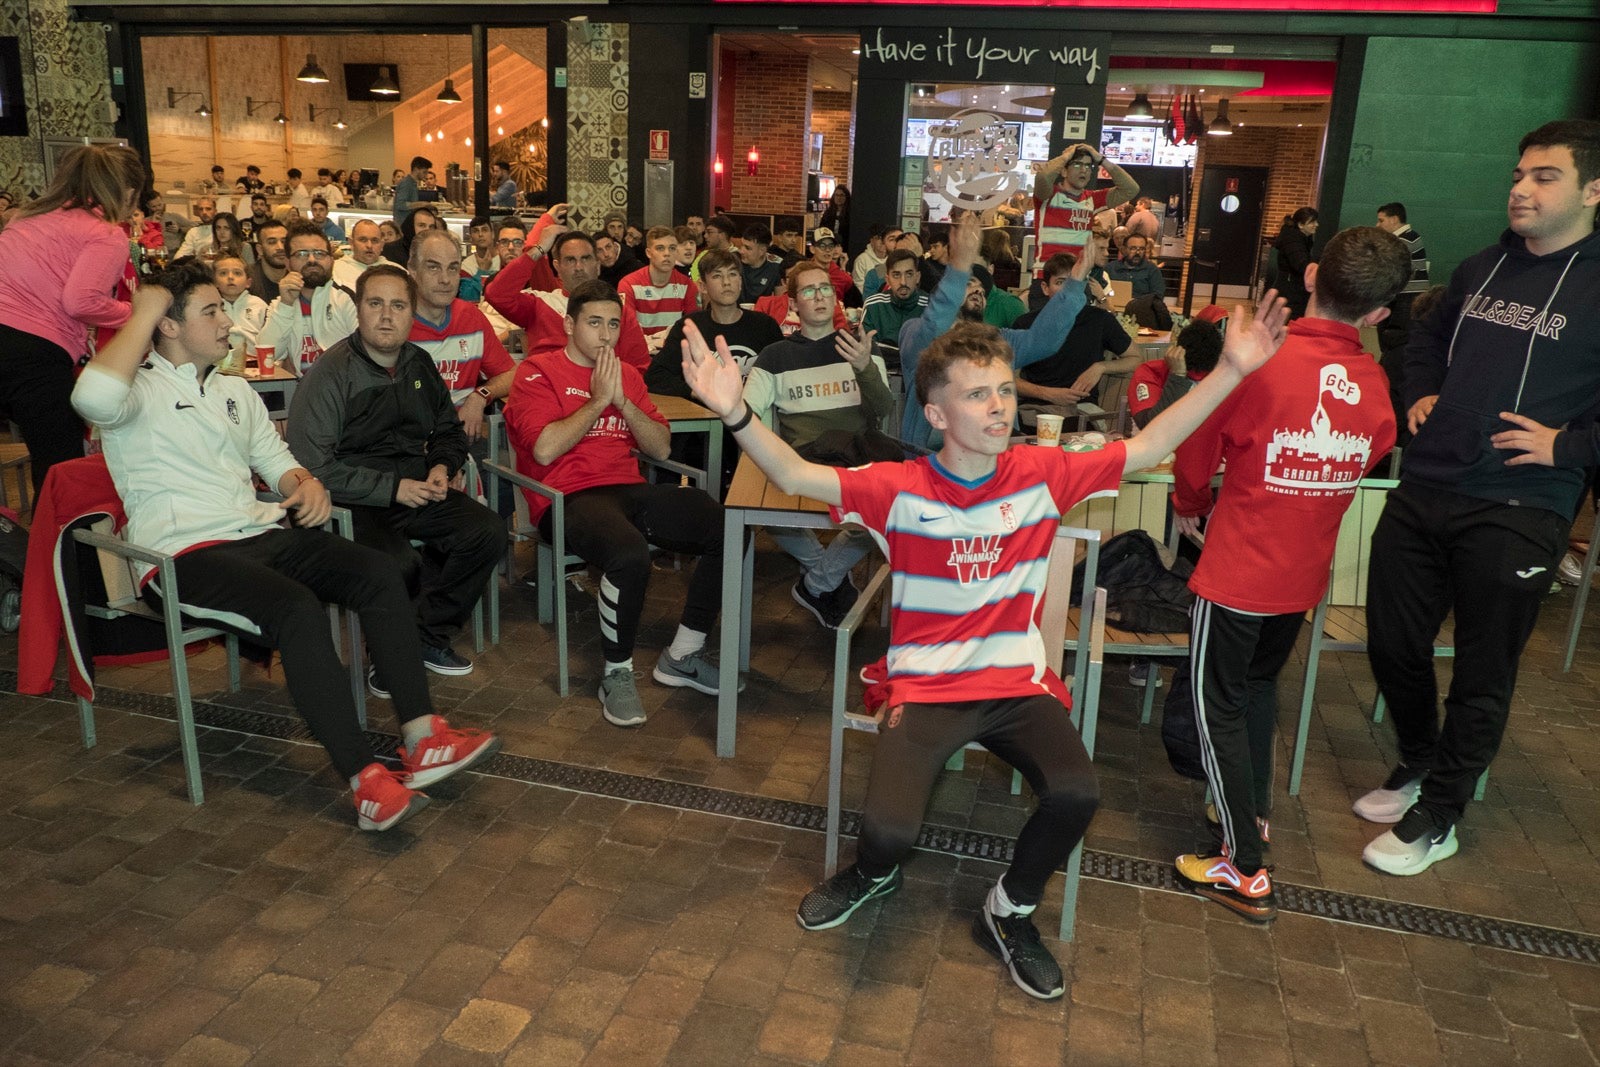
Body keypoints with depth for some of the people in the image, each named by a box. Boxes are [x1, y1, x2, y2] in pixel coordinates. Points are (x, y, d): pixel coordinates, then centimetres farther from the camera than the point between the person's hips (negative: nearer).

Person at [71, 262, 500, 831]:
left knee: (379, 574, -16)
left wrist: (306, 482, 1)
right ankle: (365, 780, -33)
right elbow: (93, 397, -26)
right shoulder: (140, 389, -1)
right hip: (186, 553, -7)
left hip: (262, 533, 7)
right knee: (298, 608, -34)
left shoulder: (235, 390, 23)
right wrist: (142, 316, -13)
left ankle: (422, 736, -20)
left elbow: (275, 458, 26)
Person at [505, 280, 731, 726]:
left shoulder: (627, 374, 20)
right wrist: (598, 400, -5)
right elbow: (545, 450, -12)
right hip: (569, 497, -6)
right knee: (630, 552, -39)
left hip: (629, 491, 6)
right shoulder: (538, 371, 3)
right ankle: (617, 672, -14)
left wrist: (622, 401, -2)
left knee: (728, 528, -15)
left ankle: (682, 656, -2)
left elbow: (661, 448, 12)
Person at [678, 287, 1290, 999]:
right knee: (890, 827, -23)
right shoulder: (899, 489, -10)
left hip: (1019, 684, 2)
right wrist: (735, 411, -39)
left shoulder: (1043, 474, -2)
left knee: (1075, 793, -25)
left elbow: (1148, 448, 3)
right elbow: (794, 477, -21)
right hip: (926, 688, -2)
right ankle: (874, 874, 21)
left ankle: (1010, 912, 9)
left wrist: (1231, 370, -4)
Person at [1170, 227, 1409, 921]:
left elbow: (1197, 452, -7)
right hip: (1304, 573, 6)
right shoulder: (1374, 385, -5)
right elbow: (1367, 460, 10)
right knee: (1261, 684, 26)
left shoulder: (1259, 360, -19)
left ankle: (1245, 869, 10)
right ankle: (1254, 810, 42)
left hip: (1238, 570, -5)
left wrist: (1190, 508, 13)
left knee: (1218, 705, 6)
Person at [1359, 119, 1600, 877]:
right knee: (1392, 643, 13)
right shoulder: (1482, 269, 11)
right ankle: (1420, 763, 38)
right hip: (1423, 492, 6)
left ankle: (1437, 817, 23)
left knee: (1482, 673, 7)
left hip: (1518, 513, -6)